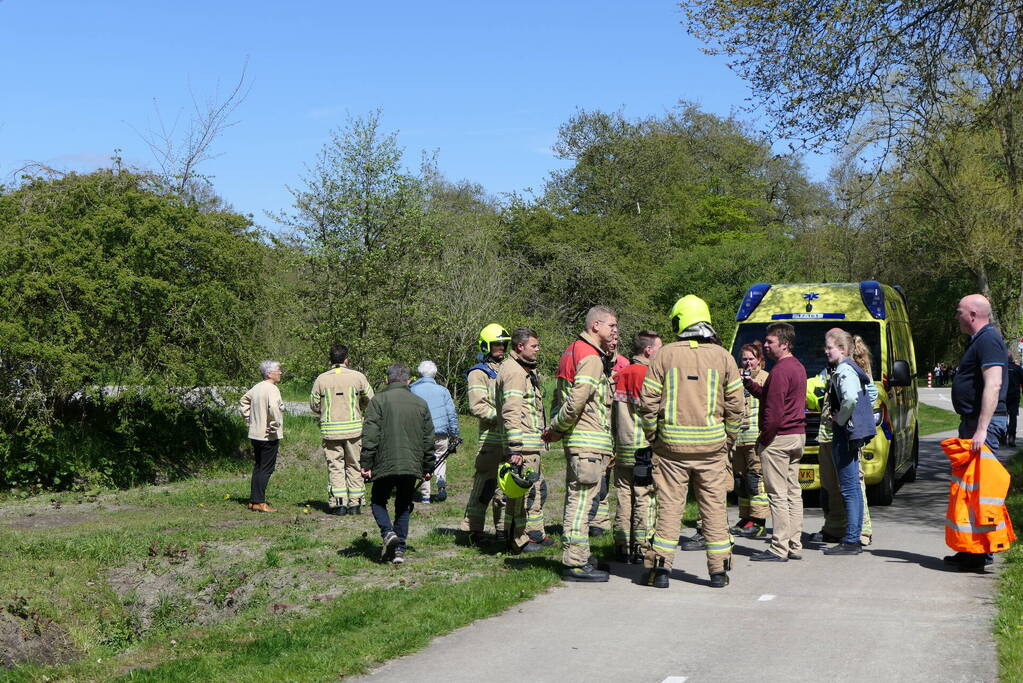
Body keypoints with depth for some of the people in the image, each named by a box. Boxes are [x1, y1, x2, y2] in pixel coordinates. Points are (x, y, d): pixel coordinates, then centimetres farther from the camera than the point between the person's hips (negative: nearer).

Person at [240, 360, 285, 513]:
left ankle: (253, 500, 19)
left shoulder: (256, 388, 11)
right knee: (266, 469, -4)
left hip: (255, 434, 9)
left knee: (258, 467, 16)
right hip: (269, 436, -9)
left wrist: (249, 418, 21)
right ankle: (259, 502, -4)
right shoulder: (272, 389, -16)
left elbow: (243, 401, 24)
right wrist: (275, 425, -21)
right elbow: (273, 407, -32)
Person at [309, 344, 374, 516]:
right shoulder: (358, 377, -3)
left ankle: (338, 503, 2)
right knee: (354, 466, 10)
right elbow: (370, 400, 0)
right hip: (354, 428, 0)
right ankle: (355, 503, 11)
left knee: (335, 466, 6)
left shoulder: (321, 379, -1)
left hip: (330, 429, 0)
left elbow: (314, 405, 3)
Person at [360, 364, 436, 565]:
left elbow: (370, 436, -8)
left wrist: (366, 464, -5)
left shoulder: (378, 401, -2)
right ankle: (399, 549, 9)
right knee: (403, 506, 14)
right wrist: (428, 467, 20)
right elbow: (429, 439, 14)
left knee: (378, 501, 13)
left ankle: (388, 532, -11)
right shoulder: (421, 403, 11)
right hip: (412, 465, 3)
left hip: (385, 465, -3)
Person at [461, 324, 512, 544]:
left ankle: (502, 529, 20)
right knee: (484, 484, -10)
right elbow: (477, 406, -13)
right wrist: (501, 416, -19)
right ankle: (474, 530, -6)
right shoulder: (479, 373, -3)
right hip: (491, 437, -8)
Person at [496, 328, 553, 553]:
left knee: (538, 488, 17)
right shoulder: (513, 371, -15)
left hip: (533, 443, 11)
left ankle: (535, 534, 27)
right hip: (524, 444, -11)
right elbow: (511, 412, -23)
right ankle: (520, 540, 2)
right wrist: (515, 448, -28)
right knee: (524, 491, -5)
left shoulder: (526, 369, 19)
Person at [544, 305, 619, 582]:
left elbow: (560, 396, 19)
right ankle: (576, 563, -5)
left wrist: (554, 427, 10)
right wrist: (556, 430, -9)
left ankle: (577, 557, 26)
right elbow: (577, 401, -21)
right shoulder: (591, 357, -14)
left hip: (576, 441, 10)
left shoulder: (573, 351, 19)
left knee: (577, 500, 16)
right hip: (589, 442, -10)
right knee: (583, 500, -7)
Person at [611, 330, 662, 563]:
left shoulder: (620, 374, 12)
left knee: (624, 497, 11)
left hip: (622, 448, 7)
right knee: (645, 499, 0)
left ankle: (622, 547, 15)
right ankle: (642, 549, 2)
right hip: (645, 448, -7)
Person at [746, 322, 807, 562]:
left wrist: (763, 438, -13)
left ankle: (779, 549, -3)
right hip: (798, 435, 10)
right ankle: (795, 546, 17)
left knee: (778, 495, -6)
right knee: (793, 492, 12)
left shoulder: (780, 370, -17)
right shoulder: (798, 367, 15)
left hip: (778, 437, -10)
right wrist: (751, 385, 8)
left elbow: (774, 409, -21)